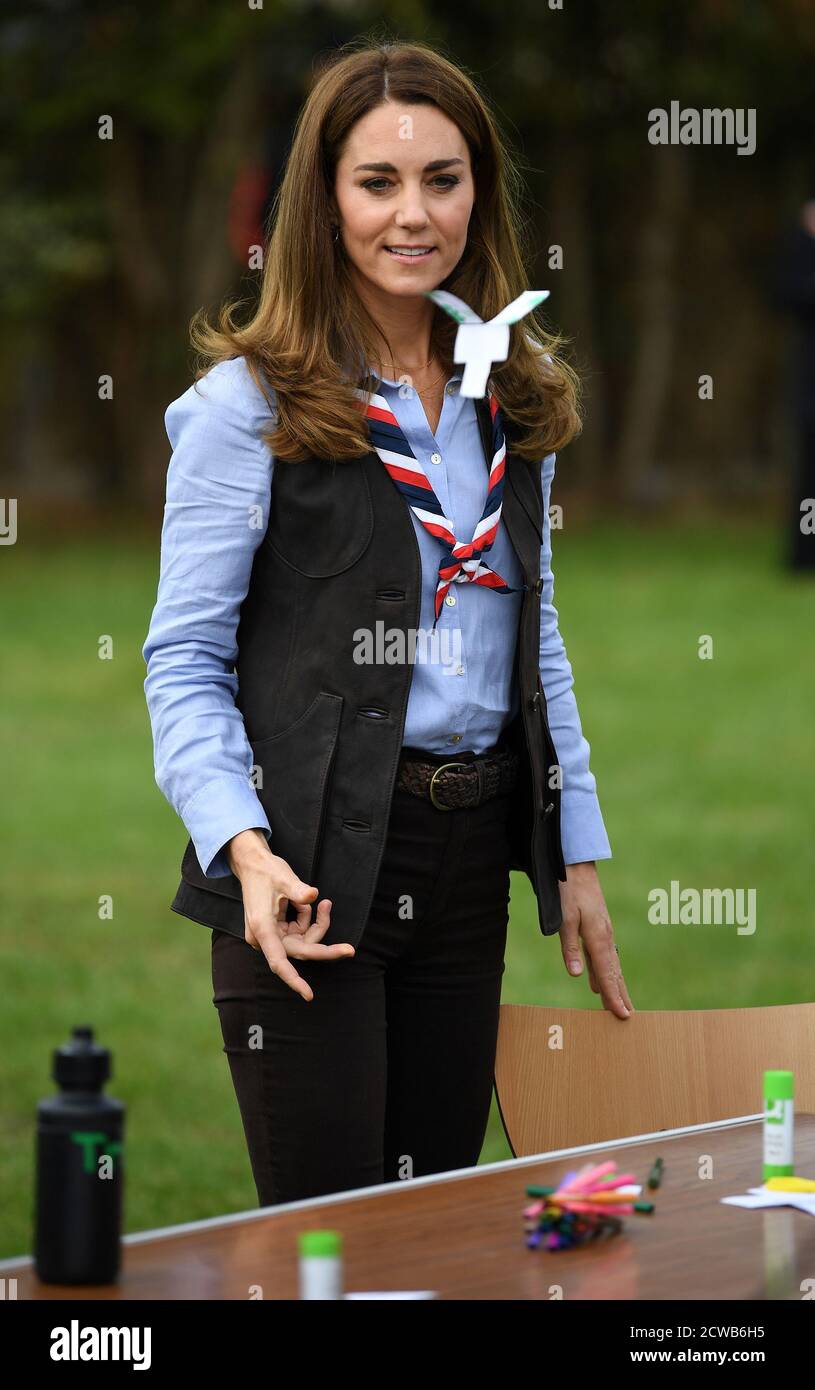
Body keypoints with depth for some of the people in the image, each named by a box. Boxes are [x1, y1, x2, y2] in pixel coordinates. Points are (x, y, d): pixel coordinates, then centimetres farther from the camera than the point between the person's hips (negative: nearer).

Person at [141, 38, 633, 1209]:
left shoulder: (514, 397, 11)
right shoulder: (251, 402, -7)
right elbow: (184, 661, -8)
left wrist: (578, 858, 14)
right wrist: (244, 848, -23)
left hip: (469, 854, 6)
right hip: (314, 858, -6)